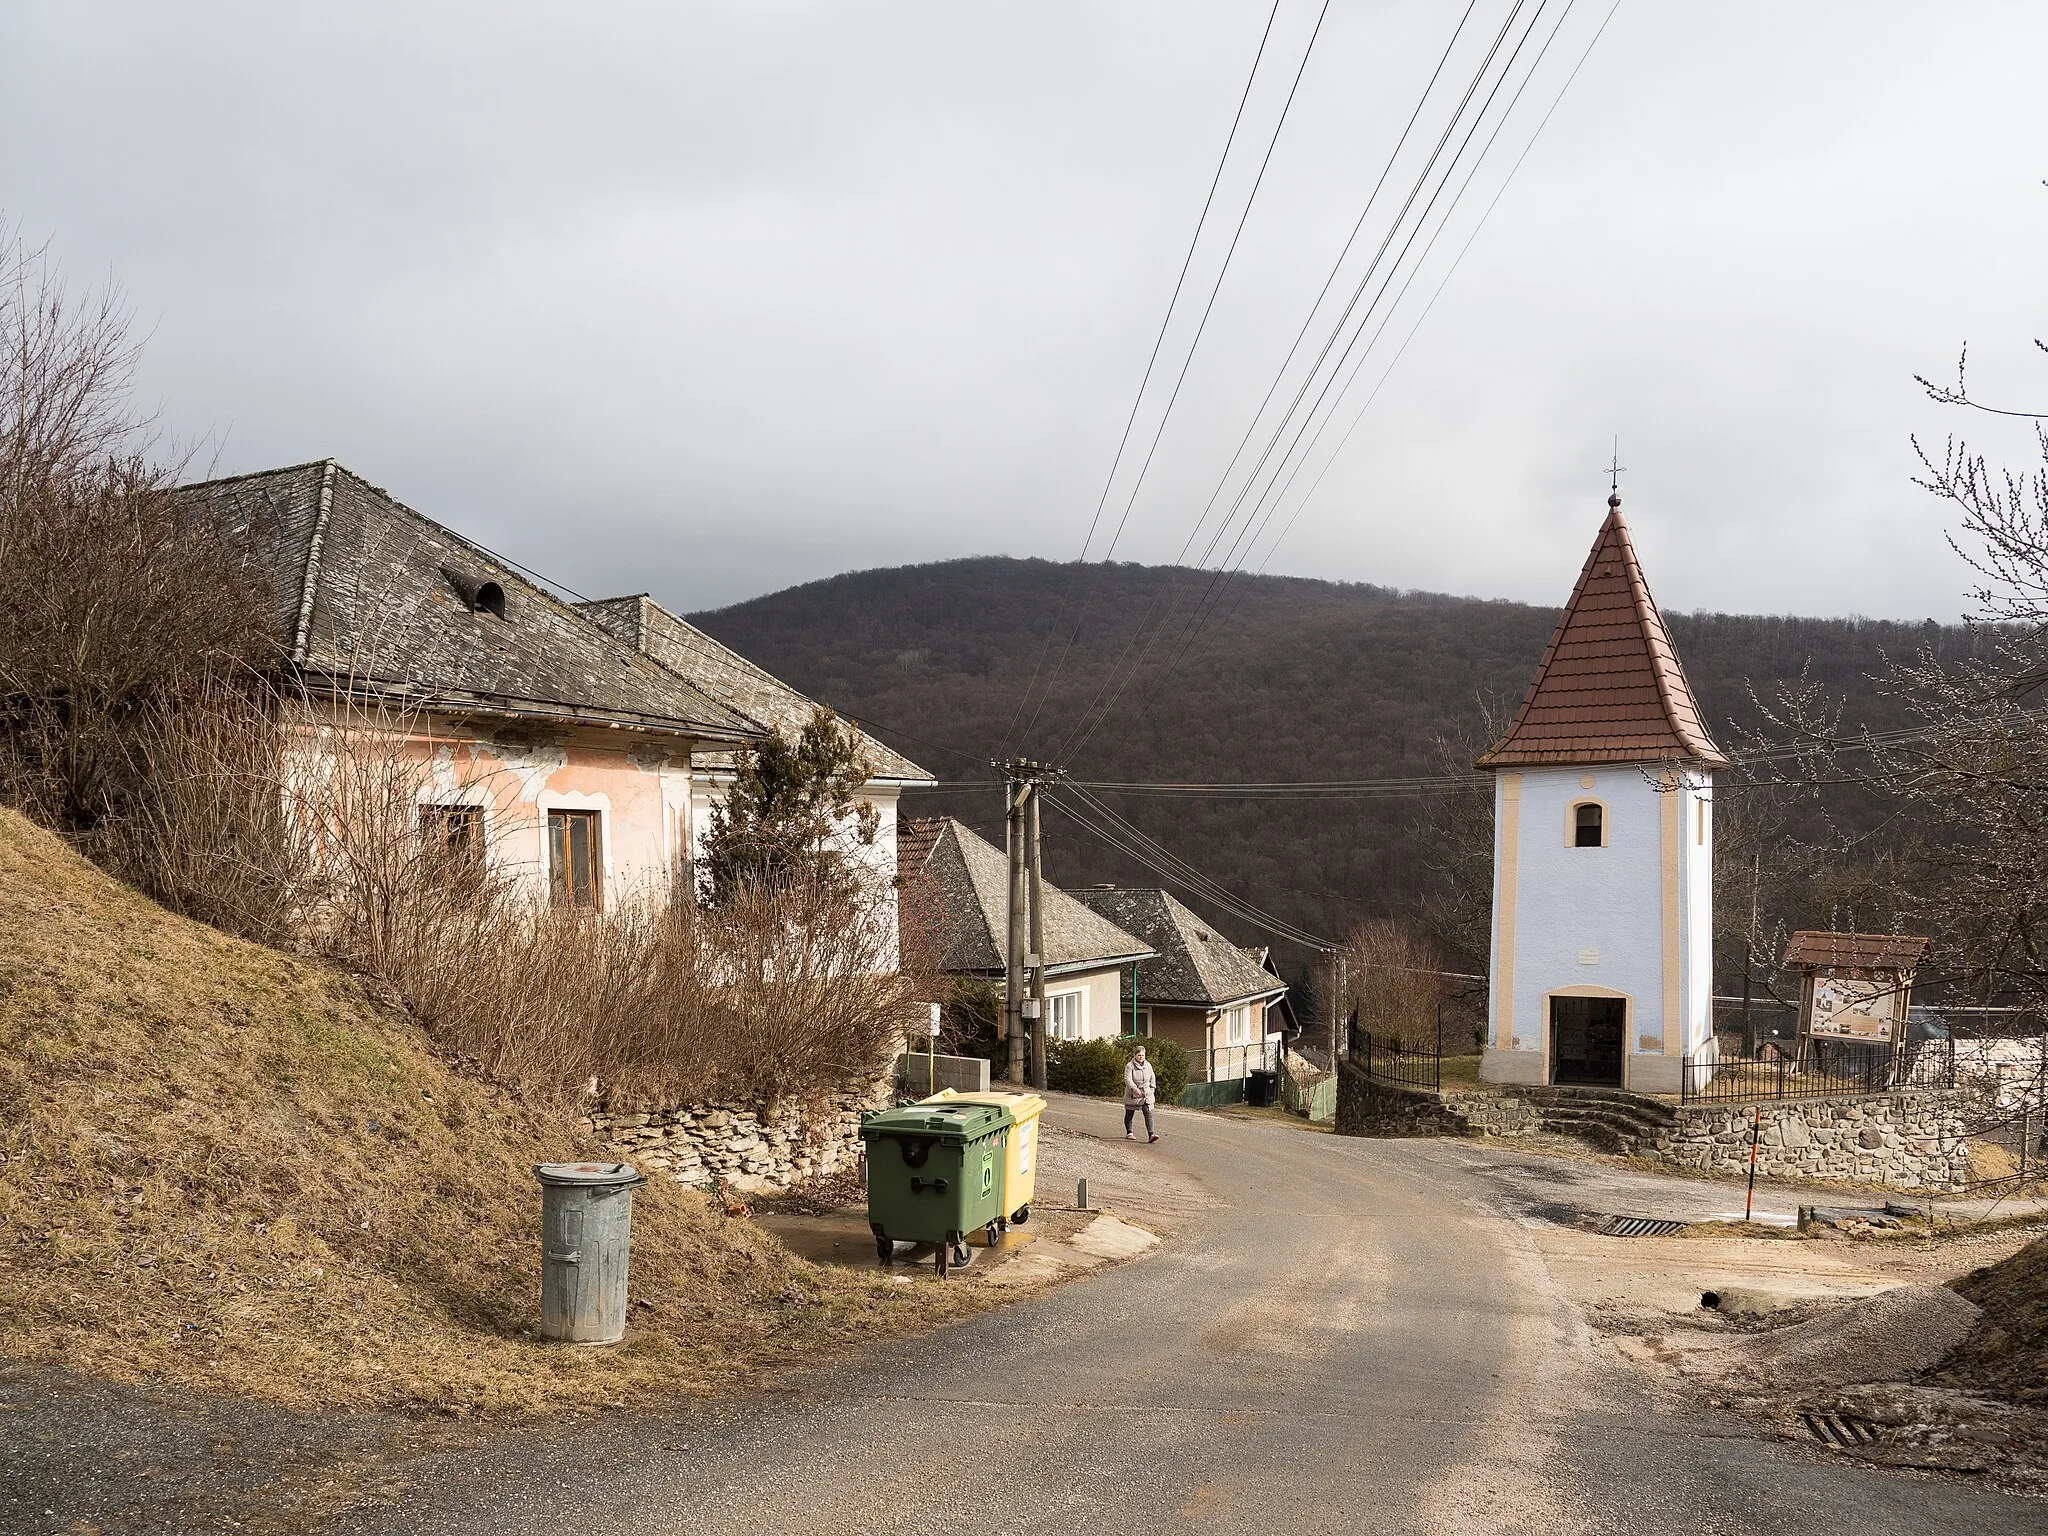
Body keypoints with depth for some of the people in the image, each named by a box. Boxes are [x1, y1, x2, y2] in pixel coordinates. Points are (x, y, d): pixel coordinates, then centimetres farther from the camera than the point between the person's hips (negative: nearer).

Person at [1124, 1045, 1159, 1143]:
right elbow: (1127, 1079, -21)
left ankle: (1151, 1135, -17)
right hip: (1132, 1095, -3)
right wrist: (1135, 1088, -33)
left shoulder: (1148, 1065, 6)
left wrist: (1152, 1089, 10)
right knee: (1129, 1114, 9)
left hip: (1146, 1094, 3)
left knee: (1148, 1113, -10)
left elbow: (1152, 1077, 18)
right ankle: (1128, 1133, 26)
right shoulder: (1129, 1066, -11)